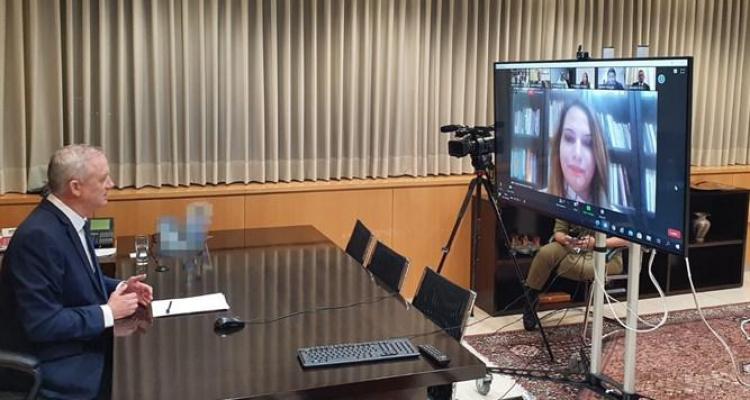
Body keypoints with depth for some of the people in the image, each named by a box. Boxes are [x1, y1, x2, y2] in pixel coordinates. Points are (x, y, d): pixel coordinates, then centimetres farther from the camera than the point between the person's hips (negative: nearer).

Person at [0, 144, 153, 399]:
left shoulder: (72, 220, 3)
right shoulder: (38, 236, -25)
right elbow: (42, 323, -27)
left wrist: (120, 288, -1)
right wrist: (108, 313, -19)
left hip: (84, 349, 9)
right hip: (56, 368, -8)